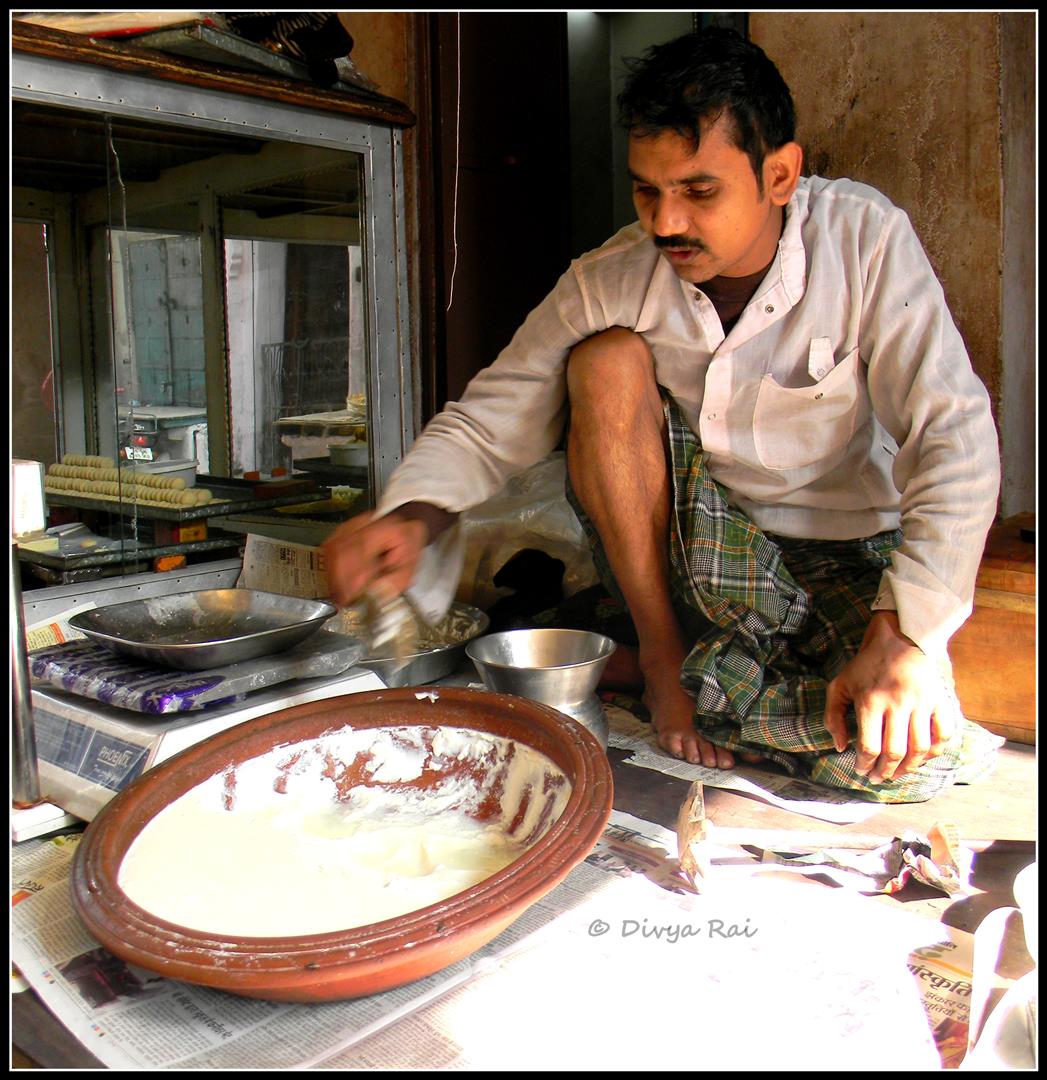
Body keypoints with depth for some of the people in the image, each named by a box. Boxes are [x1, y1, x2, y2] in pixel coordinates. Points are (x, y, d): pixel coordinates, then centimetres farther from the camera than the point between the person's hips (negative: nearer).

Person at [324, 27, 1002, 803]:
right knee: (608, 359, -23)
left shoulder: (863, 237, -13)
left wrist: (905, 635, -30)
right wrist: (413, 518, -31)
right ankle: (663, 649, -13)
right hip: (689, 551, 2)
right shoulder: (608, 285, -10)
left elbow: (952, 437, -17)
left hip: (843, 556, -1)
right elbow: (486, 423, -9)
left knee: (907, 750, -30)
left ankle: (712, 680, -3)